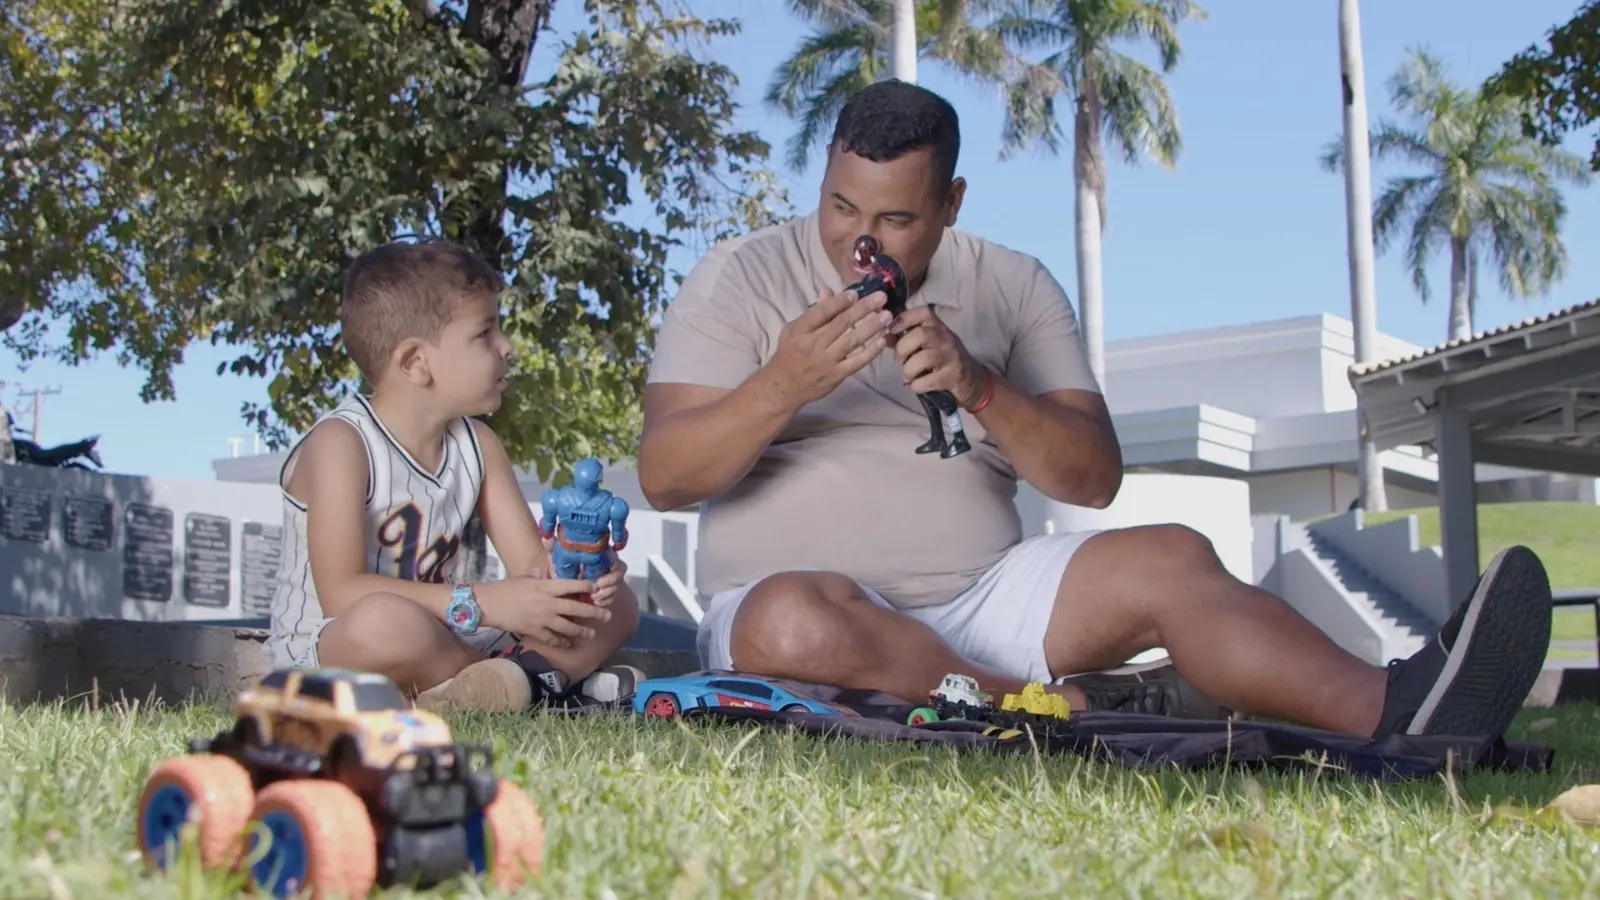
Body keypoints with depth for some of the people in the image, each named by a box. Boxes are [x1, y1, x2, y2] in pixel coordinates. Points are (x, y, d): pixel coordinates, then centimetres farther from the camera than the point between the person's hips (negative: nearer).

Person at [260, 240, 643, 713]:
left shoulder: (478, 445, 7)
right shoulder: (340, 444, -15)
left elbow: (532, 562, 5)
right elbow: (341, 593, -26)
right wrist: (483, 603, -32)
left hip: (440, 646, 8)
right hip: (326, 657, -7)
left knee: (617, 603, 2)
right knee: (383, 622, -42)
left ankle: (515, 680, -25)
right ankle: (558, 680, -22)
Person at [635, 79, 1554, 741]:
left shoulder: (1014, 287, 9)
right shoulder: (739, 278, 0)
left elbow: (1095, 477, 1)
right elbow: (664, 477, -9)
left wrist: (980, 388, -17)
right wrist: (783, 386, -27)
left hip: (979, 601, 3)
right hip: (809, 608, -3)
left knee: (1167, 561, -20)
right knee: (794, 619, -38)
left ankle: (1395, 712, -37)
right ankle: (1071, 714, -30)